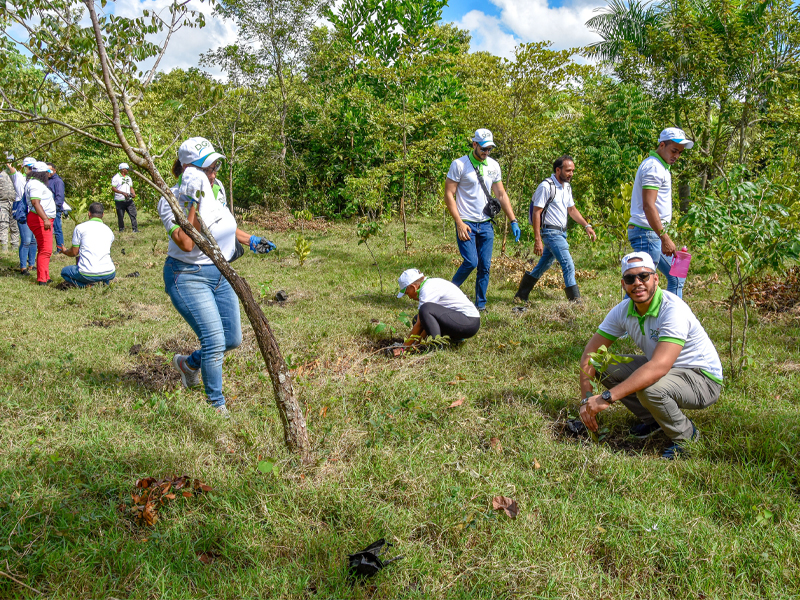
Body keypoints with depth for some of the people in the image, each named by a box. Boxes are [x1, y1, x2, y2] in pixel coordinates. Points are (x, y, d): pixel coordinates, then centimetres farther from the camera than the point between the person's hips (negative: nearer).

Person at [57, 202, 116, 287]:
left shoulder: (79, 228, 2)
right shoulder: (109, 230, 13)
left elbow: (74, 252, 9)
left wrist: (64, 251, 35)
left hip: (87, 274, -4)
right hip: (108, 274, 4)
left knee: (64, 271, 26)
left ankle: (85, 285, 1)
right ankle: (104, 282, 9)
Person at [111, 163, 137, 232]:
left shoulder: (128, 177, 16)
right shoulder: (116, 177, -4)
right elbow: (113, 188, -10)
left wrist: (133, 194, -1)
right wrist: (123, 193, -20)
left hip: (129, 200, 5)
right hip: (119, 200, -5)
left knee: (133, 214, -6)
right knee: (120, 216, 3)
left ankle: (135, 229, -5)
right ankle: (121, 229, 15)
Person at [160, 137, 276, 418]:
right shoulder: (171, 201, -19)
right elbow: (186, 243, -33)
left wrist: (250, 240, 13)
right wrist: (194, 202, -35)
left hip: (221, 274, 8)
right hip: (188, 277, -8)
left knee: (232, 339, 12)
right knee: (214, 340, -12)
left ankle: (189, 363, 41)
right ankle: (216, 404, 9)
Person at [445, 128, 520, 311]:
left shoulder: (493, 166, 9)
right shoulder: (459, 164, -6)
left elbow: (501, 194, 14)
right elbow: (448, 194, -7)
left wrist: (513, 221, 7)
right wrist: (459, 223, -14)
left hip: (486, 224, 5)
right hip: (466, 224, -5)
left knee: (485, 266, 3)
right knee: (471, 262, -14)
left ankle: (481, 304, 16)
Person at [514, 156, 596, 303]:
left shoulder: (567, 187, 13)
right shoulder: (546, 186, -13)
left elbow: (572, 209, 24)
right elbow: (536, 213, -15)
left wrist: (586, 226, 12)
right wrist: (538, 240, -19)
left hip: (561, 233, 9)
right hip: (551, 233, -9)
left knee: (543, 265, 15)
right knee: (569, 266, -13)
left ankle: (521, 295, 27)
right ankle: (575, 301, -9)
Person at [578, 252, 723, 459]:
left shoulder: (673, 310, -30)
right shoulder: (623, 311, -8)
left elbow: (659, 367, -41)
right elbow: (590, 353, -6)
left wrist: (607, 397, -43)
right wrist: (587, 400, -20)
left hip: (702, 378, -7)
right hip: (663, 368, 7)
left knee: (650, 388, -35)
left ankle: (685, 435, -4)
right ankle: (650, 419, 10)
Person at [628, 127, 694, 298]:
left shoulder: (660, 166, 20)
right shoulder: (654, 167, -13)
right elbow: (648, 206, -23)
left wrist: (663, 236, 19)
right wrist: (664, 238, -26)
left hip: (654, 234, 11)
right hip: (647, 234, -11)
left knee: (677, 277, 16)